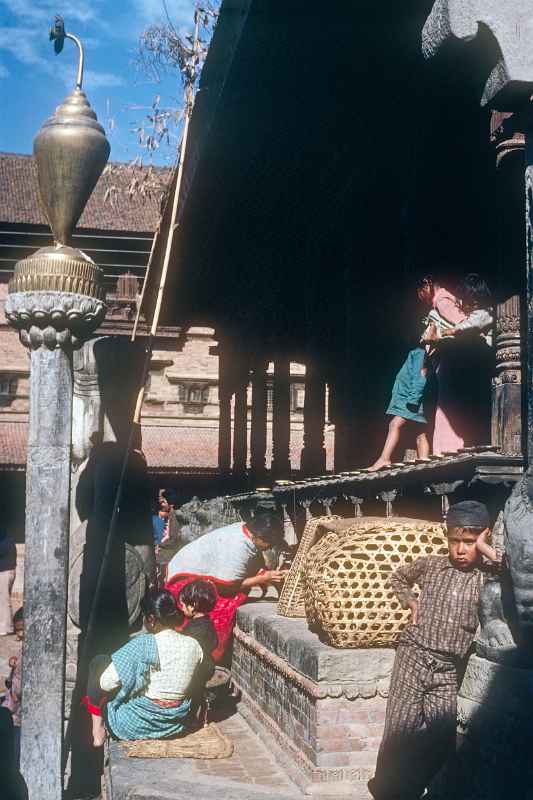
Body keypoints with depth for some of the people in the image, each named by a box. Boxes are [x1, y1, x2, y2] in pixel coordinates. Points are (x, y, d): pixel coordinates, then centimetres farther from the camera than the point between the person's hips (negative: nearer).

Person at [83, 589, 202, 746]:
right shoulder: (194, 646, -8)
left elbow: (106, 682, -19)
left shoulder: (143, 644, -23)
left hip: (137, 725, -6)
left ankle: (98, 730, 12)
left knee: (99, 662, 8)